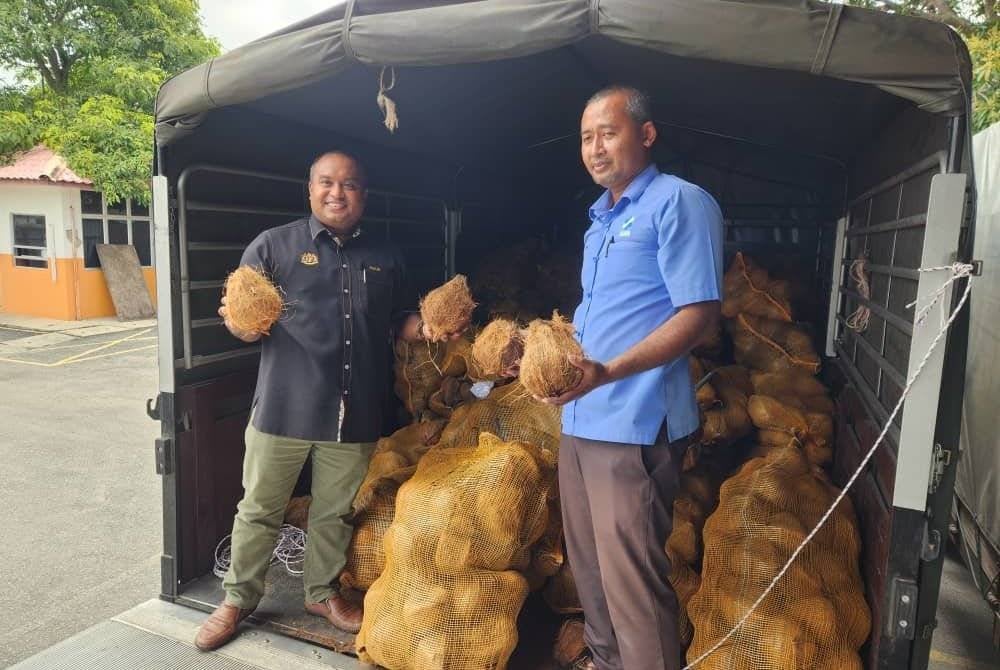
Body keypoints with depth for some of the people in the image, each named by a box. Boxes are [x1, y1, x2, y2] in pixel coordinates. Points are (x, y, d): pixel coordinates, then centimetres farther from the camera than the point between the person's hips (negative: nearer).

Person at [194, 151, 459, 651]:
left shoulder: (385, 258, 11)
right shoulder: (273, 245, 0)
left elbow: (400, 323, 15)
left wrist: (426, 327, -5)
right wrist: (241, 323, -24)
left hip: (355, 412, 3)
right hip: (284, 407, -2)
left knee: (336, 512, 16)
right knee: (260, 509, 10)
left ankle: (322, 593, 37)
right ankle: (238, 599, 31)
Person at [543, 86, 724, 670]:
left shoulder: (680, 202, -7)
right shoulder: (601, 218, 19)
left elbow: (699, 313, -16)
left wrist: (608, 372, -26)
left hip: (635, 424, -8)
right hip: (581, 419, 9)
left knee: (632, 578, -2)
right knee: (590, 563, 19)